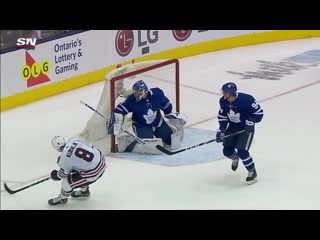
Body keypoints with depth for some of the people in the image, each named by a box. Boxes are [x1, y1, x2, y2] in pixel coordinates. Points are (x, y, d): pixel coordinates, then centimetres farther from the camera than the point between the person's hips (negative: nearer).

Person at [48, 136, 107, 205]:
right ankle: (84, 191, 52)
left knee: (67, 181, 5)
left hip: (93, 173, -8)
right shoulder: (74, 140, -1)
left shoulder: (64, 159, -16)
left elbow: (63, 174, 1)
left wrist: (56, 176, 25)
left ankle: (62, 199, 31)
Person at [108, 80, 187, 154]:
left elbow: (165, 104, 4)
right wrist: (116, 123, -31)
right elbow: (119, 110, -19)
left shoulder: (157, 93, -16)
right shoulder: (132, 99, -21)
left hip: (159, 123, 4)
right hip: (141, 125, -4)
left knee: (174, 143, -3)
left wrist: (170, 114, 17)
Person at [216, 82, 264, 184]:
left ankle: (252, 172, 5)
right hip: (232, 127, 6)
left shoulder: (246, 99, -28)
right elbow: (222, 116, 5)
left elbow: (259, 112, -18)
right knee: (227, 151, 5)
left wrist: (250, 122, -25)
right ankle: (235, 158, 44)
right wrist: (221, 130, -2)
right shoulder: (223, 101, -9)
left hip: (246, 128, -6)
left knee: (242, 151, -16)